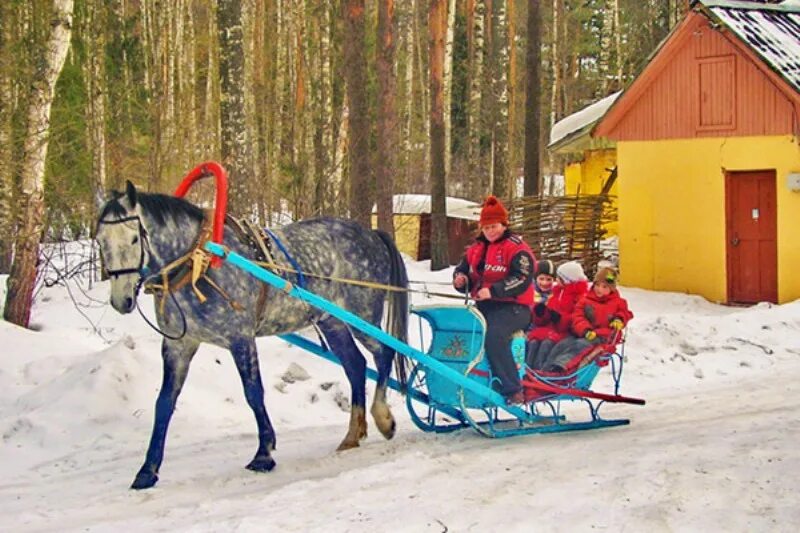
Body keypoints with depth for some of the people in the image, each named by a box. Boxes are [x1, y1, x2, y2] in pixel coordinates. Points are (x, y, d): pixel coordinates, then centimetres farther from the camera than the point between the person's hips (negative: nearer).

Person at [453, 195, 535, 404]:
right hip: (484, 305, 8)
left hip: (513, 307, -8)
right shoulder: (476, 248, 17)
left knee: (494, 335, -33)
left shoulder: (515, 247, -6)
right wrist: (460, 280, -3)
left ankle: (513, 391, -28)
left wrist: (493, 291, -25)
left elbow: (522, 279, -16)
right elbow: (463, 268, 23)